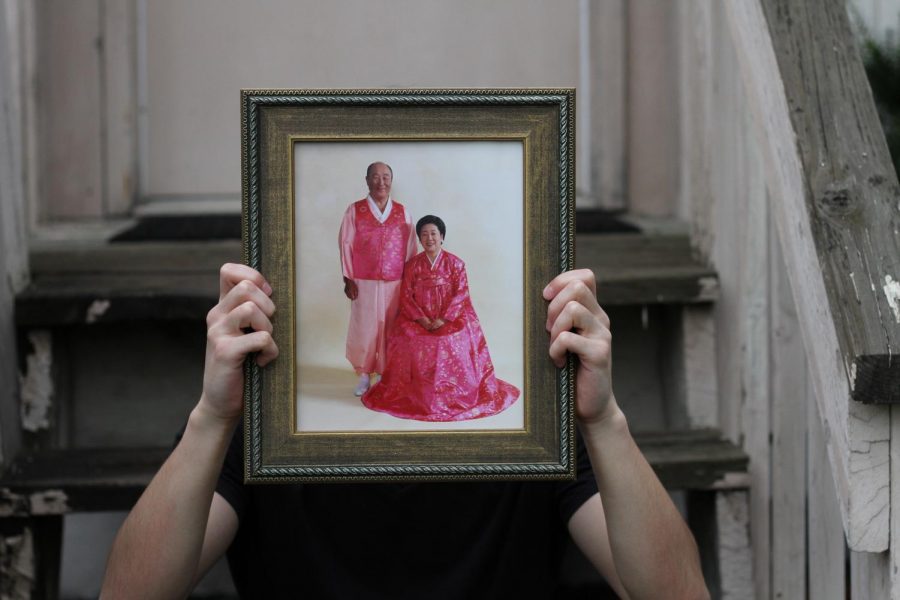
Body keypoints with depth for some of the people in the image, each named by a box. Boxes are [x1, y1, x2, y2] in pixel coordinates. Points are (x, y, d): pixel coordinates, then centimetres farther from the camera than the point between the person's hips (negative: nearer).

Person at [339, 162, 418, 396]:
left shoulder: (402, 213, 6)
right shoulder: (355, 210, 1)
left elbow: (410, 248, 8)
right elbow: (346, 245, 0)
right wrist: (348, 279, -5)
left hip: (394, 282, 1)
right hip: (364, 281, -1)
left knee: (390, 328, 3)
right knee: (364, 327, -1)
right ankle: (364, 375, 10)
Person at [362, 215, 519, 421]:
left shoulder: (455, 263, 3)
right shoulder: (412, 265, 9)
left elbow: (461, 294, -4)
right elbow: (406, 296, 3)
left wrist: (443, 319, -16)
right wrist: (421, 319, -13)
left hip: (451, 316, -2)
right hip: (419, 317, 2)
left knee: (456, 341, -31)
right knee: (407, 340, -27)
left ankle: (455, 393, -18)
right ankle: (412, 392, -15)